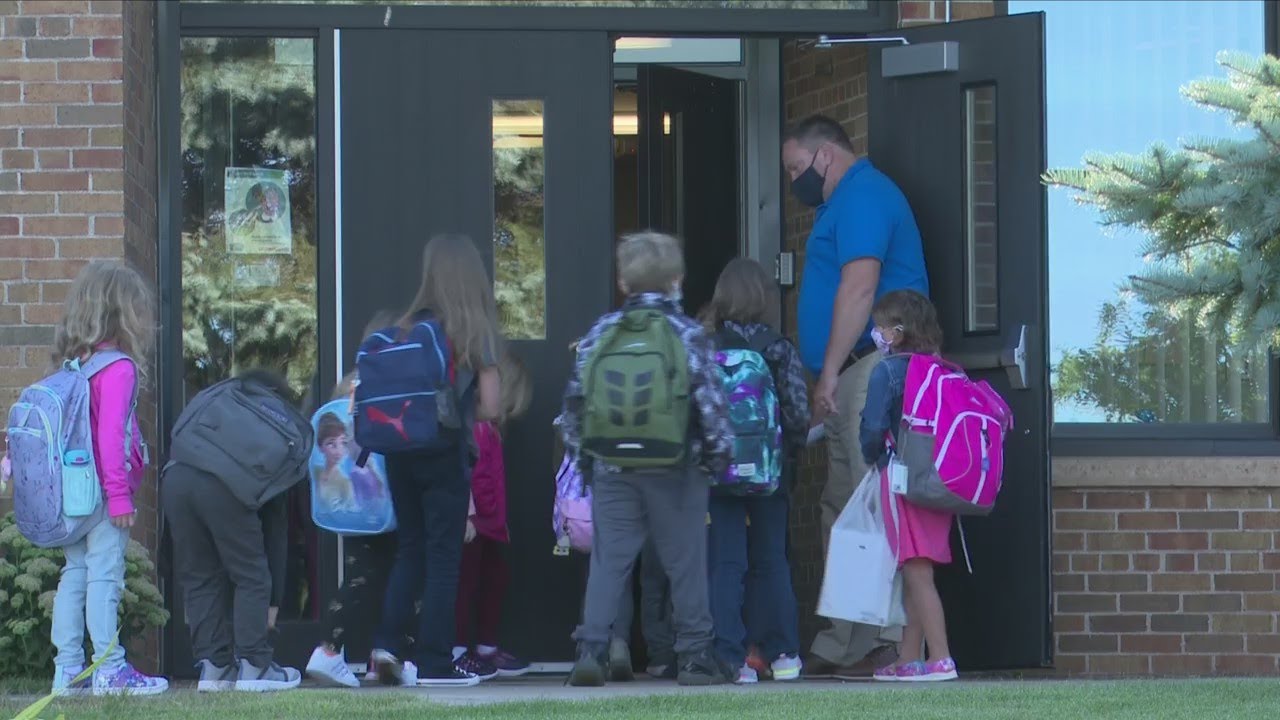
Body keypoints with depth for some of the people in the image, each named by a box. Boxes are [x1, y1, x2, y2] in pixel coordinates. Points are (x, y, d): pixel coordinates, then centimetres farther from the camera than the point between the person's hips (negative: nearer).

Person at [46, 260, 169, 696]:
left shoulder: (73, 364, 11)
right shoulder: (118, 368, -14)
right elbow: (111, 434, -19)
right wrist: (119, 493, -18)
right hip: (104, 492, -8)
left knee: (74, 574, 10)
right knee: (104, 576, -6)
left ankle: (68, 669, 11)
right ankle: (109, 670, -4)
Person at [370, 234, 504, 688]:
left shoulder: (407, 328, 3)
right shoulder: (477, 333, -5)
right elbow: (491, 408, -6)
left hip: (401, 452, 3)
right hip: (445, 456, -3)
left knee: (410, 549, 17)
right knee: (443, 557, 5)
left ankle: (387, 642, 4)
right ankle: (435, 662, 5)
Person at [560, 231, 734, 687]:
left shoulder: (600, 334, 3)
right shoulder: (687, 334, -5)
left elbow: (574, 400, 5)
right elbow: (710, 402, -7)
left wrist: (581, 454, 16)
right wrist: (719, 456, 5)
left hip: (611, 472, 2)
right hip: (675, 471, -2)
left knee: (608, 560, 4)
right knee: (685, 562, 6)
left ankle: (591, 648, -7)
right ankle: (694, 654, 9)